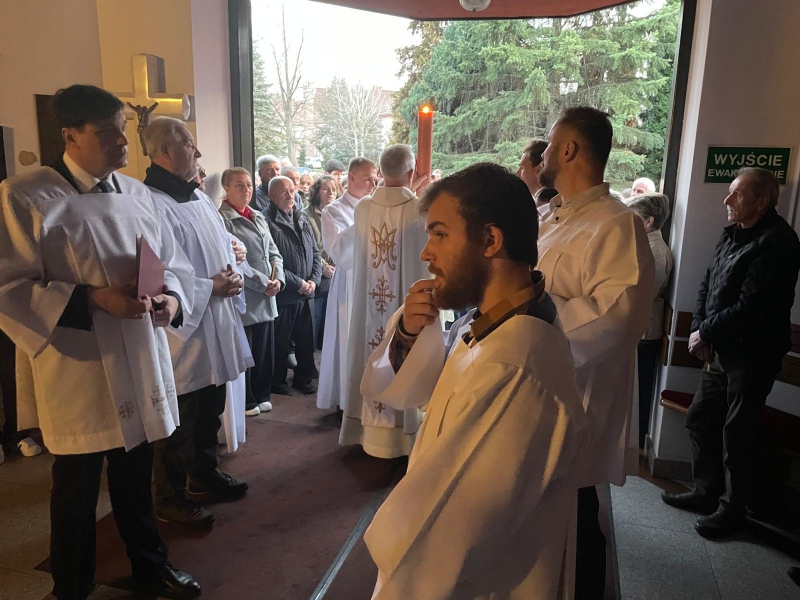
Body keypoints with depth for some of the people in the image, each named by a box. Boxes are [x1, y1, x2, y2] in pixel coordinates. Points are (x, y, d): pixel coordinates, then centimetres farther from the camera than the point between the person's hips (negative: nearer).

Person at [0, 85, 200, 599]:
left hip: (140, 364, 5)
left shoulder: (137, 193, 5)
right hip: (78, 372, -4)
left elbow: (176, 264, 9)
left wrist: (172, 298, -12)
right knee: (77, 490, 13)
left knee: (136, 476, 20)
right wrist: (92, 299, -23)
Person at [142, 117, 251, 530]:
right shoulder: (151, 204, -19)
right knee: (178, 421, 6)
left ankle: (205, 475, 42)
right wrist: (211, 288, -17)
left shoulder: (199, 197, 10)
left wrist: (231, 275, -1)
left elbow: (225, 245, 19)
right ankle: (170, 499, 25)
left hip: (216, 326, 9)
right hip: (181, 331, -9)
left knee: (211, 410, 22)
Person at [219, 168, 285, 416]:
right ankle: (245, 401, 21)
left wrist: (278, 279, -4)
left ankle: (261, 395, 29)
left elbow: (274, 253, 13)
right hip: (242, 298, -7)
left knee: (265, 351, 13)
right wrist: (263, 283, -15)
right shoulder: (222, 219, -10)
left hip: (267, 297, 7)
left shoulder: (259, 218, 15)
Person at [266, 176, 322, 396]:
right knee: (280, 342, 7)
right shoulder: (267, 221, -12)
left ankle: (303, 378, 29)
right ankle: (277, 383, 23)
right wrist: (298, 283, -14)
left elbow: (315, 252, 14)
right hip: (283, 294, -6)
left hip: (307, 293, 6)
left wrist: (314, 280, -2)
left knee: (306, 340, 14)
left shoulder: (302, 219, 12)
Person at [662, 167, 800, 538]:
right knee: (700, 420, 15)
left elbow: (750, 308, -24)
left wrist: (705, 333, -13)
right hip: (721, 350, 9)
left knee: (737, 433, 3)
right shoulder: (731, 235, 10)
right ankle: (706, 492, 32)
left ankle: (732, 508, 22)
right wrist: (699, 330, -2)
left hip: (752, 354, -9)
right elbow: (707, 286, 12)